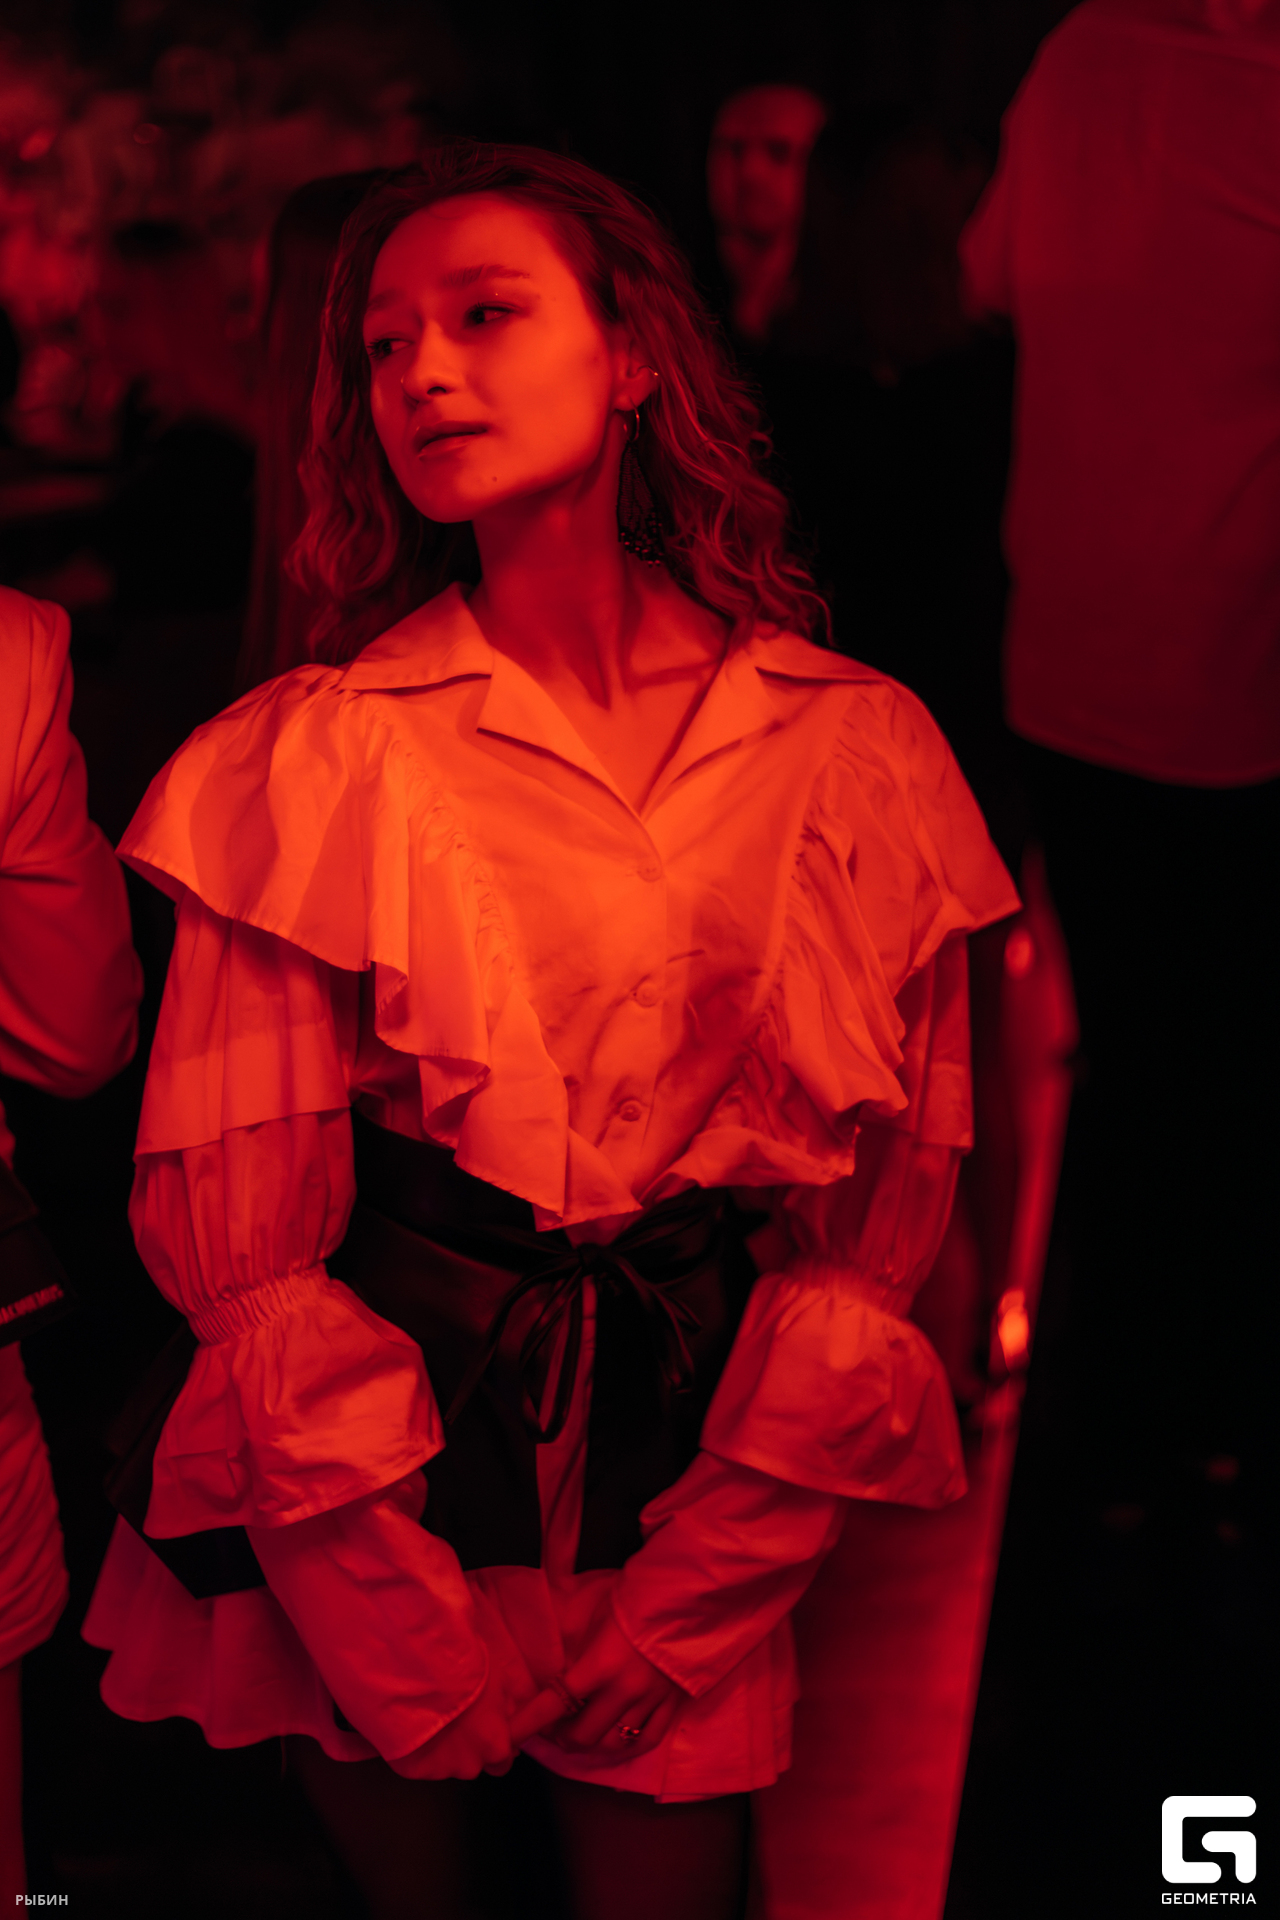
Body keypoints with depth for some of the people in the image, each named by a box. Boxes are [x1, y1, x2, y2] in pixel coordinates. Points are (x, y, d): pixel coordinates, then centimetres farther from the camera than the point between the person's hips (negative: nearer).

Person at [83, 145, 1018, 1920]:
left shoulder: (859, 749, -3)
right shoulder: (314, 755, -7)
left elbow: (892, 1200, -1)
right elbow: (240, 1227, -8)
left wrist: (688, 1596, -9)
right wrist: (414, 1642, -14)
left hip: (697, 1458, 1)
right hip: (368, 1444, -1)